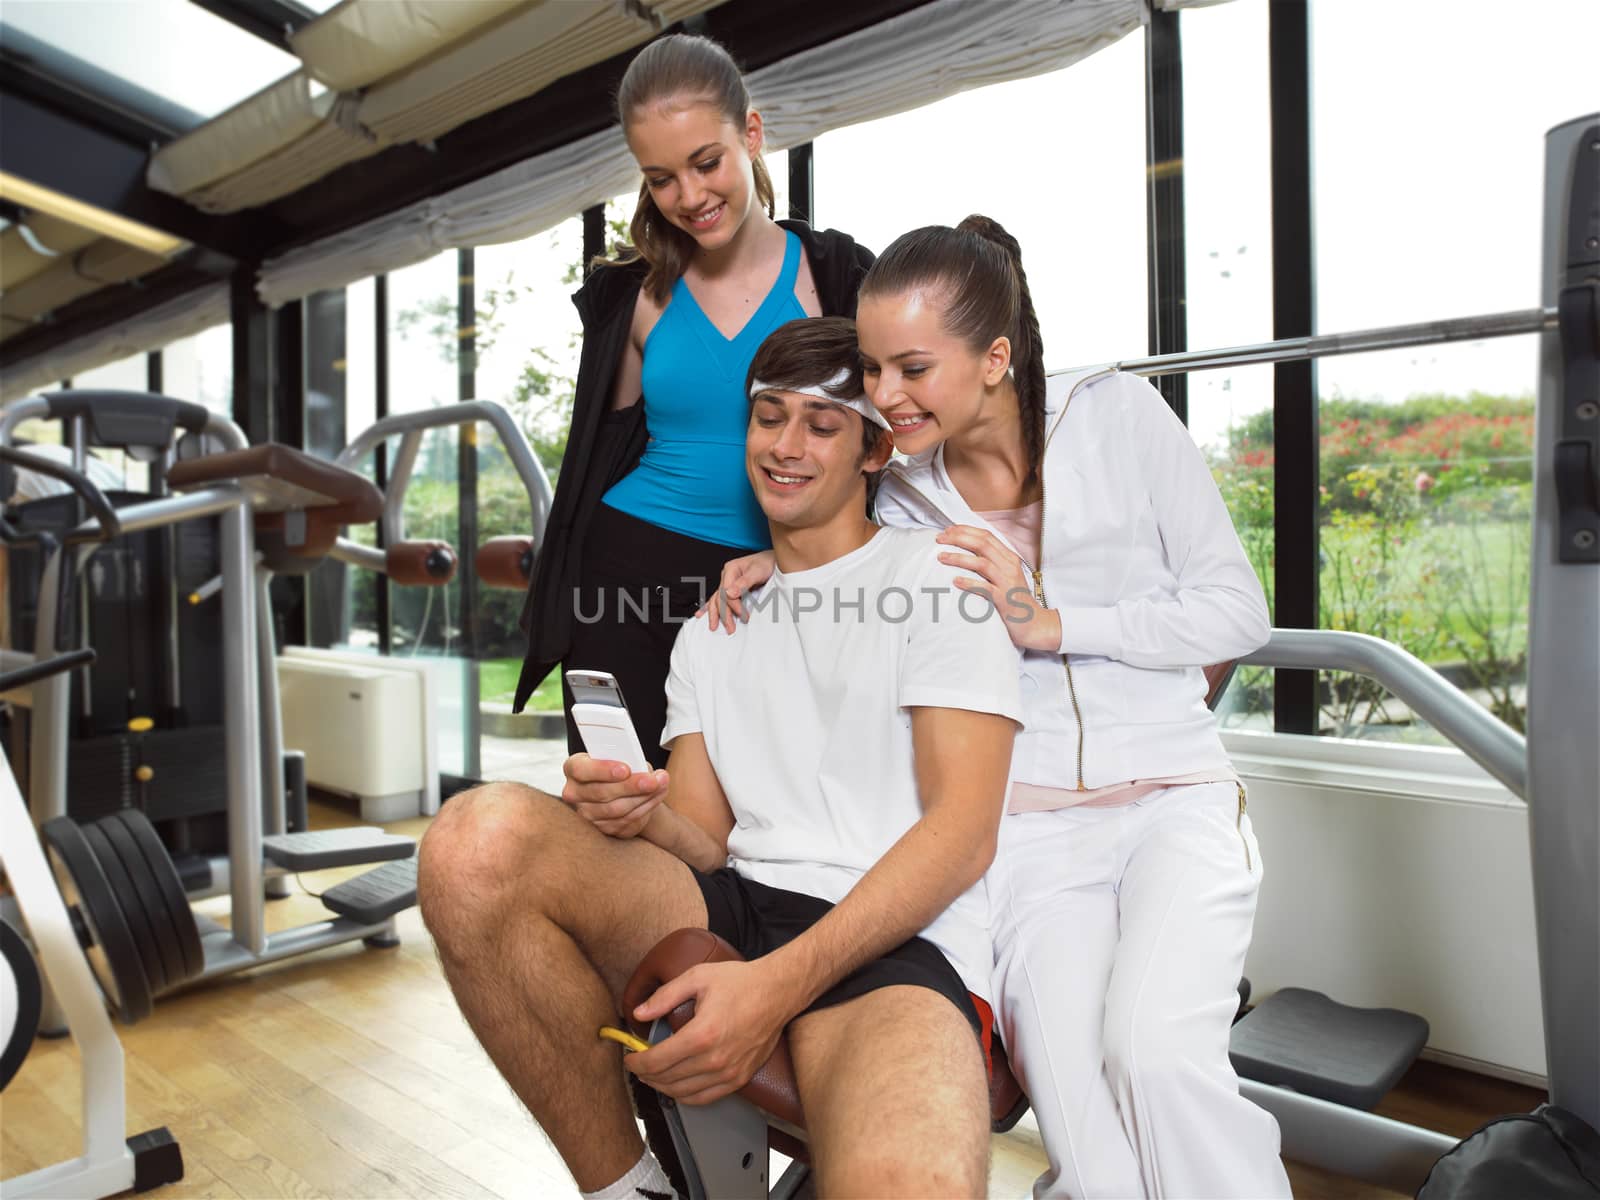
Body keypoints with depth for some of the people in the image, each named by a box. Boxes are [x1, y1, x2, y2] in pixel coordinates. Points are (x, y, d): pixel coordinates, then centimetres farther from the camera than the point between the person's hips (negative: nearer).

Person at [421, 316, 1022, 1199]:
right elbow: (705, 844, 15)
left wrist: (781, 984, -17)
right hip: (732, 911, 6)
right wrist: (641, 814, -10)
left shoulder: (937, 575, 6)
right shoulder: (709, 632, 22)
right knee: (481, 834, -22)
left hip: (897, 943, -5)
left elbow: (966, 834, -5)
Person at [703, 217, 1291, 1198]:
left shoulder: (1120, 415, -2)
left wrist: (1048, 623, -13)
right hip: (1029, 827, 1)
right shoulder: (901, 498, 4)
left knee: (1152, 1051, -25)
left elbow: (1238, 610, -2)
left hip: (1175, 796, 0)